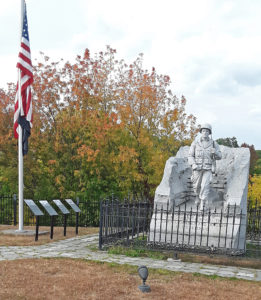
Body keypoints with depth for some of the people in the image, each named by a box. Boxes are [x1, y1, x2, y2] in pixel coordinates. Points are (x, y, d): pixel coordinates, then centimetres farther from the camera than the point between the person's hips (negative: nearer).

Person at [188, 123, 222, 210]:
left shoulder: (214, 144, 0)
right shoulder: (195, 143, -1)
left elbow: (219, 157, 0)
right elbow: (190, 156, 0)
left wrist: (215, 152, -23)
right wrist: (193, 165, -18)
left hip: (208, 169, -1)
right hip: (198, 168, 1)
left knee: (205, 186, -15)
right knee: (197, 186, 13)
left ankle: (202, 205, -11)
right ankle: (198, 196, 46)